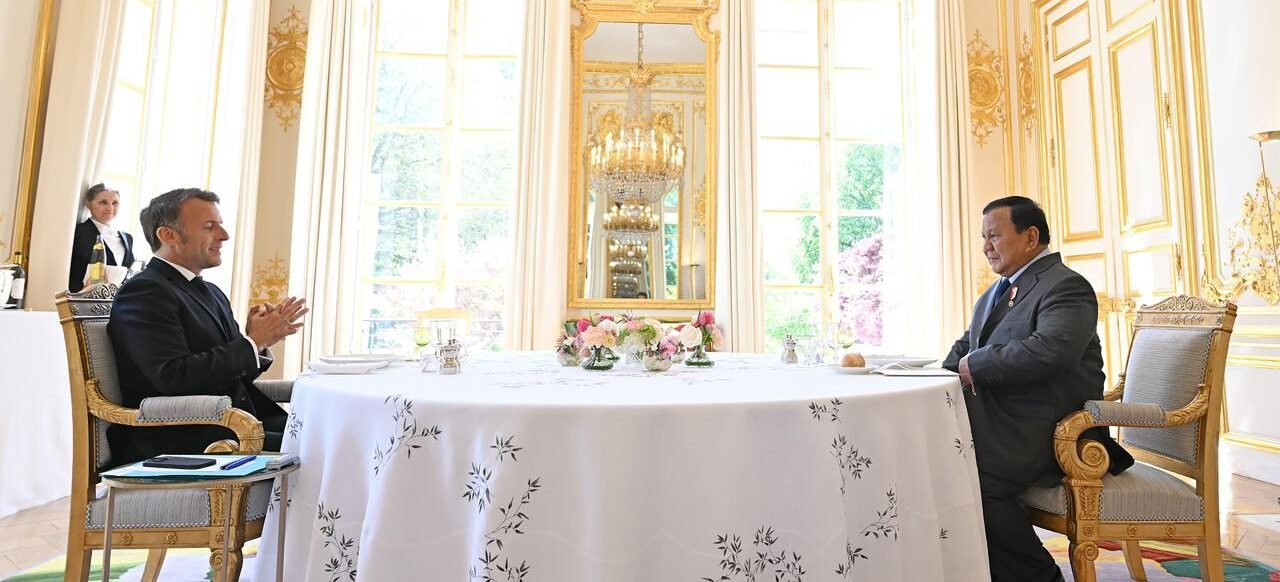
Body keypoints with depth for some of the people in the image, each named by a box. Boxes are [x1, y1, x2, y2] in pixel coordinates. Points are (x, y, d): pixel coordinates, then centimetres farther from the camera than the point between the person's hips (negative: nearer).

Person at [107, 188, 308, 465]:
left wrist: (259, 342, -1)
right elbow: (175, 377, -20)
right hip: (177, 442, -8)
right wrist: (253, 342, -13)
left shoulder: (212, 292, 19)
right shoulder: (143, 292, -7)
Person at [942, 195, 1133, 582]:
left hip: (1044, 429, -8)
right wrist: (950, 374, 1)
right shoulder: (996, 292, 19)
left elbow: (1050, 349, -28)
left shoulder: (1067, 286, -9)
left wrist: (975, 365, -17)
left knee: (974, 479, -28)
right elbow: (965, 346, 24)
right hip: (995, 420, 8)